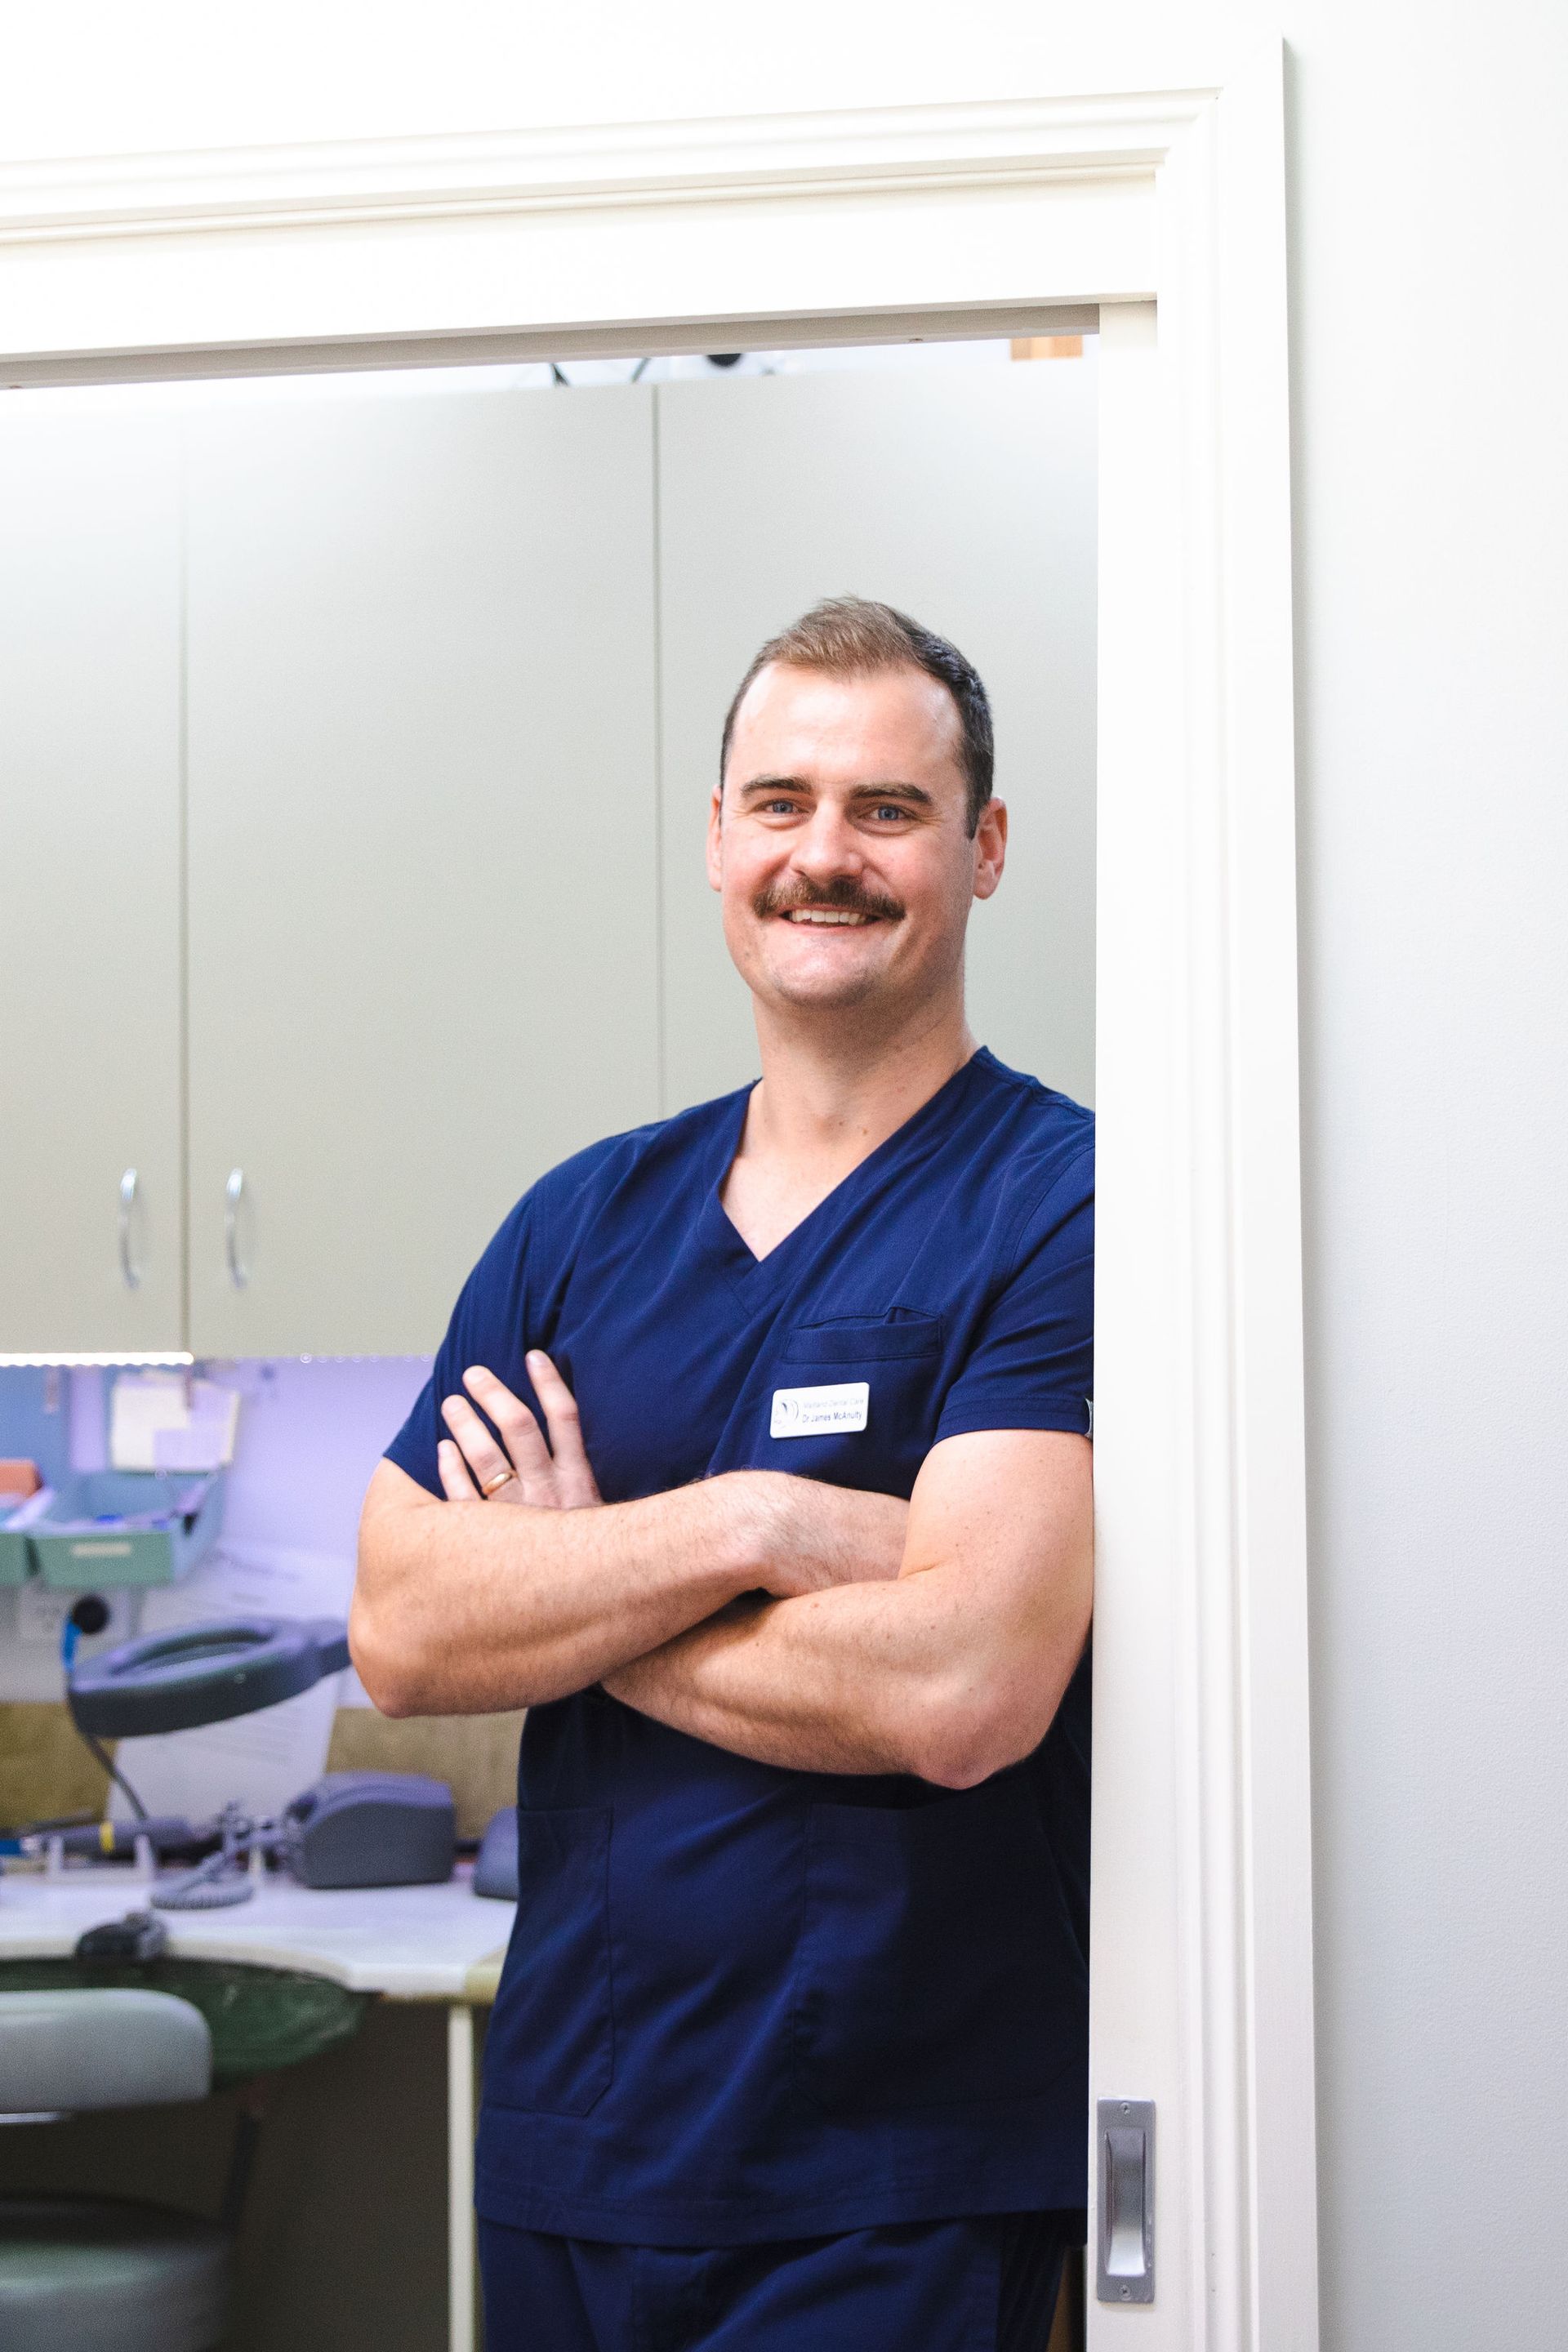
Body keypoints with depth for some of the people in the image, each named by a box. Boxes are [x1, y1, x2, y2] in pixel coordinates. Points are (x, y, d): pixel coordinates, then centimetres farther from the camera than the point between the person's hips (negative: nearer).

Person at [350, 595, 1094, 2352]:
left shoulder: (1057, 1204, -11)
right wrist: (743, 1523, -18)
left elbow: (960, 1691, -23)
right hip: (566, 2143, 5)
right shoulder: (583, 1219, 6)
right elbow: (398, 1635, -3)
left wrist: (561, 1587, -9)